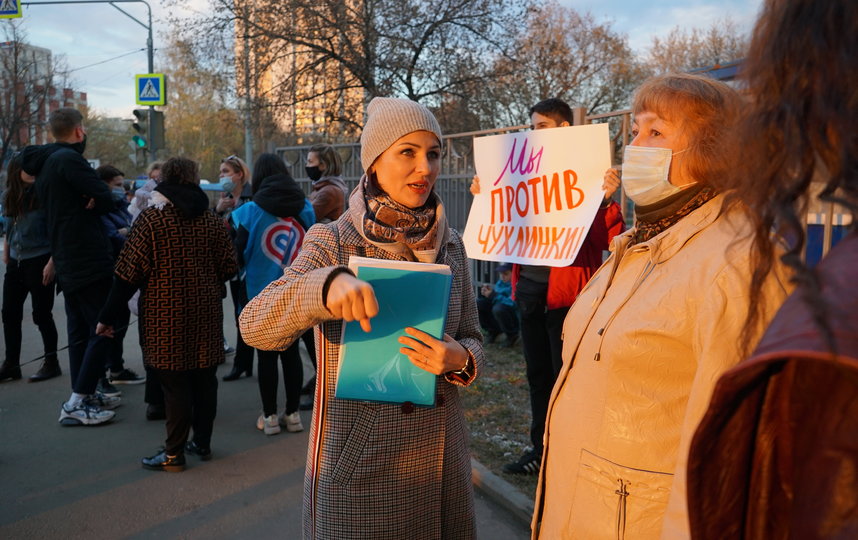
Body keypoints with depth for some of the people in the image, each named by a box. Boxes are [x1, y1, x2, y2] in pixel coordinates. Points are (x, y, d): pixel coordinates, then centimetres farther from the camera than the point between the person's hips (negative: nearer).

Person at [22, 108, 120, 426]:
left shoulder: (43, 165, 15)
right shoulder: (69, 159, -14)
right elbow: (105, 200, -18)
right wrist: (90, 205, 0)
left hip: (67, 262, 10)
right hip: (89, 260, -10)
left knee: (80, 331, 14)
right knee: (103, 329, -6)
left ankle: (85, 394, 21)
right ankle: (76, 405, -6)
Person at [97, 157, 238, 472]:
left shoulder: (151, 219, -9)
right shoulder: (213, 221, 4)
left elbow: (129, 273, -11)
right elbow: (229, 269, 5)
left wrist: (109, 316, -4)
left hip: (166, 316, -4)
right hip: (206, 313, 5)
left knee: (175, 383, 0)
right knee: (204, 380, 13)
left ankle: (174, 453, 8)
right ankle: (202, 443, 25)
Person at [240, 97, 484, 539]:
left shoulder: (449, 245, 2)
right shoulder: (332, 242, -9)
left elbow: (472, 339, 9)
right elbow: (254, 327, -21)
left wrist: (459, 360, -16)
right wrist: (326, 283, -40)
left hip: (438, 458, 4)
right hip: (356, 462, -3)